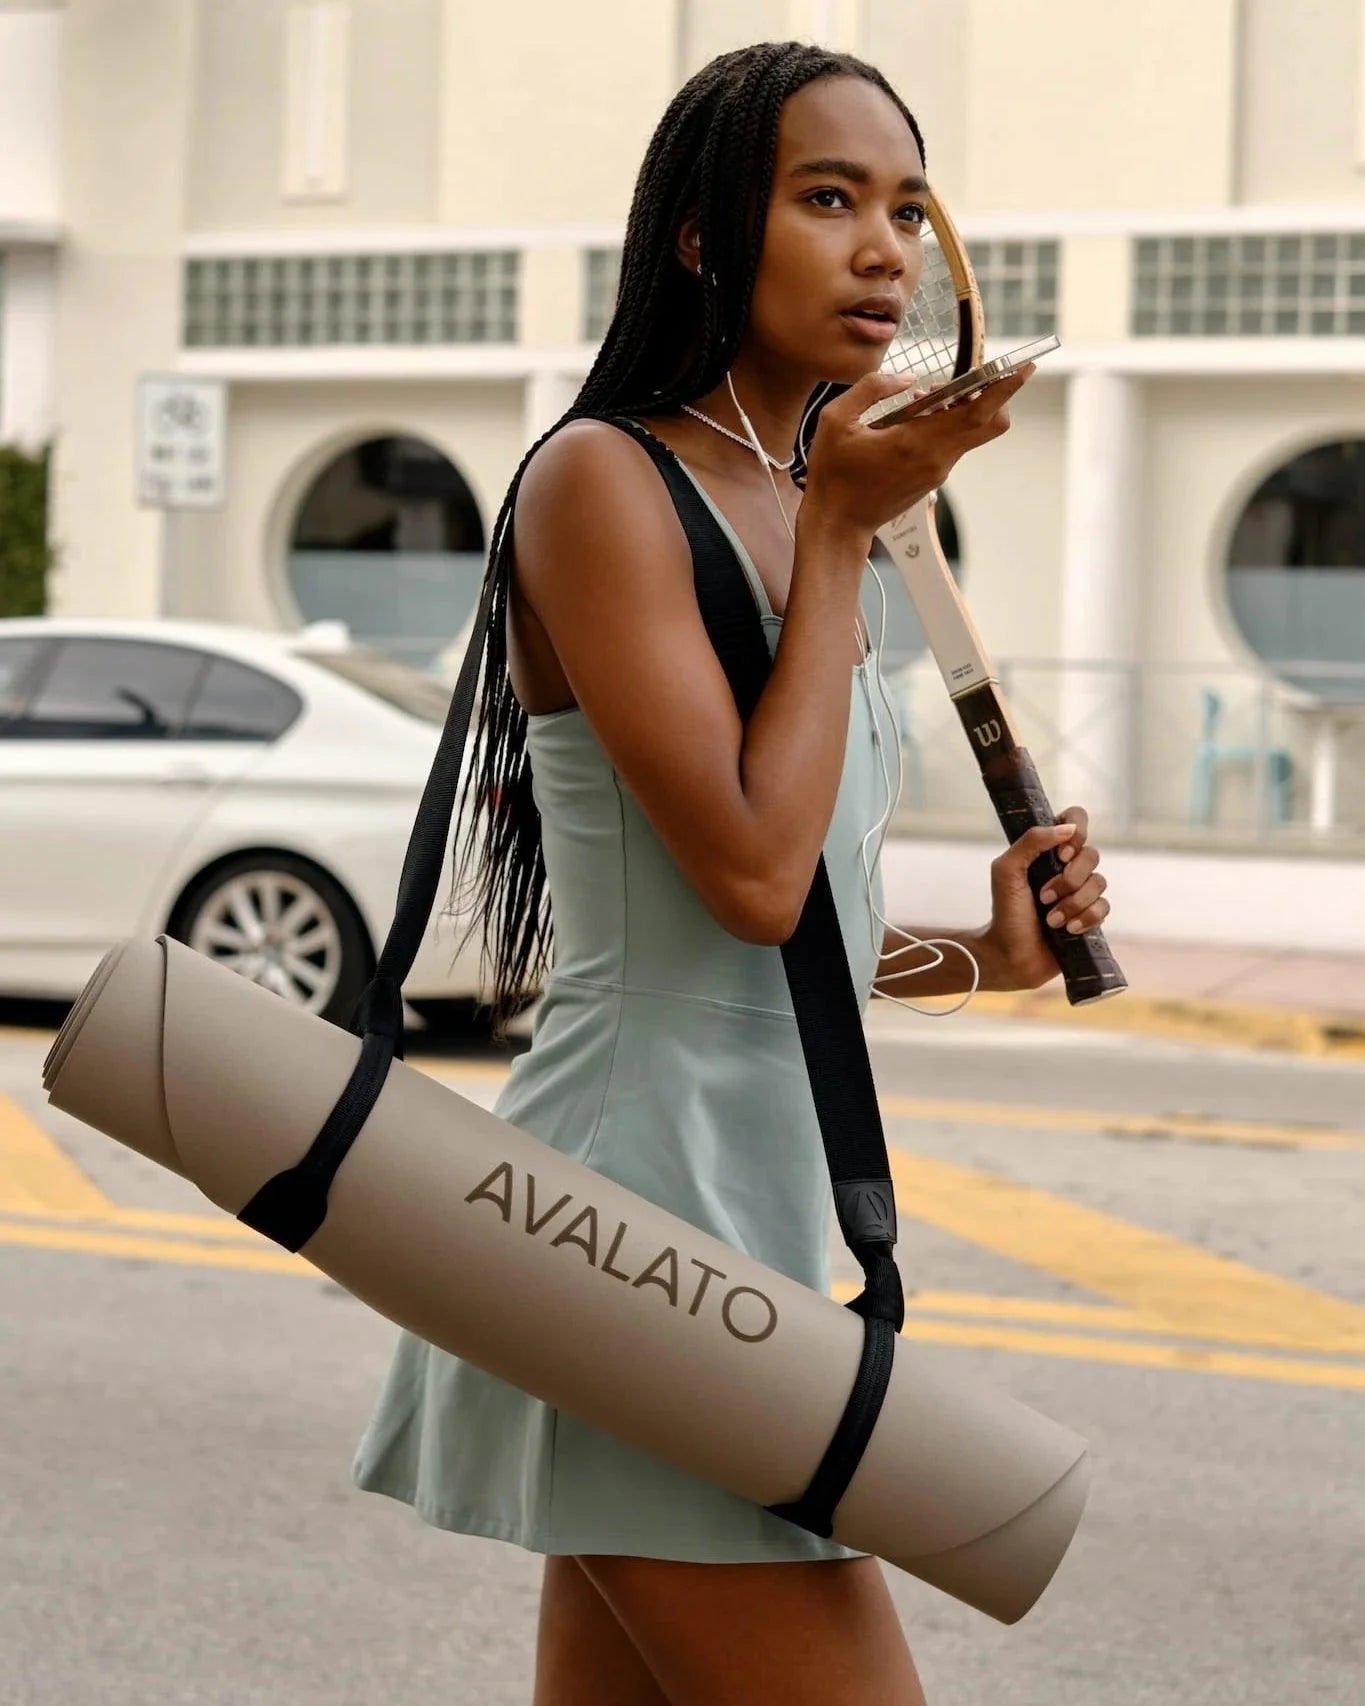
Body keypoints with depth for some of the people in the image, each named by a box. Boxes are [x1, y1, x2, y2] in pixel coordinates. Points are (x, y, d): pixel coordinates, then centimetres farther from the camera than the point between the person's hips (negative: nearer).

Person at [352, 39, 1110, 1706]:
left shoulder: (784, 506, 17)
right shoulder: (603, 477, -9)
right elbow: (751, 870, -18)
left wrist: (977, 955, 8)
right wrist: (839, 534, -10)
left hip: (750, 1202, 9)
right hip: (650, 1206, -9)